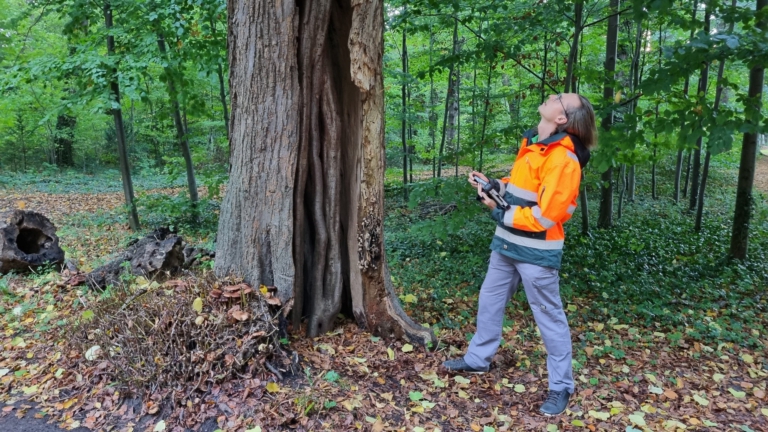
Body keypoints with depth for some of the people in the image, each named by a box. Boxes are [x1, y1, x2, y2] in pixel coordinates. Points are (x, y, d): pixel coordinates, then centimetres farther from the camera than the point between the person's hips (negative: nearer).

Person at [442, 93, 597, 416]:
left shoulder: (563, 159, -22)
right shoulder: (532, 144, 6)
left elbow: (545, 215, -25)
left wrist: (499, 213, -17)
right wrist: (491, 185, 2)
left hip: (536, 251, -9)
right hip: (507, 243, 9)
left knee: (549, 317, 5)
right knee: (489, 300, 19)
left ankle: (561, 386, 22)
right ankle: (477, 359, 38)